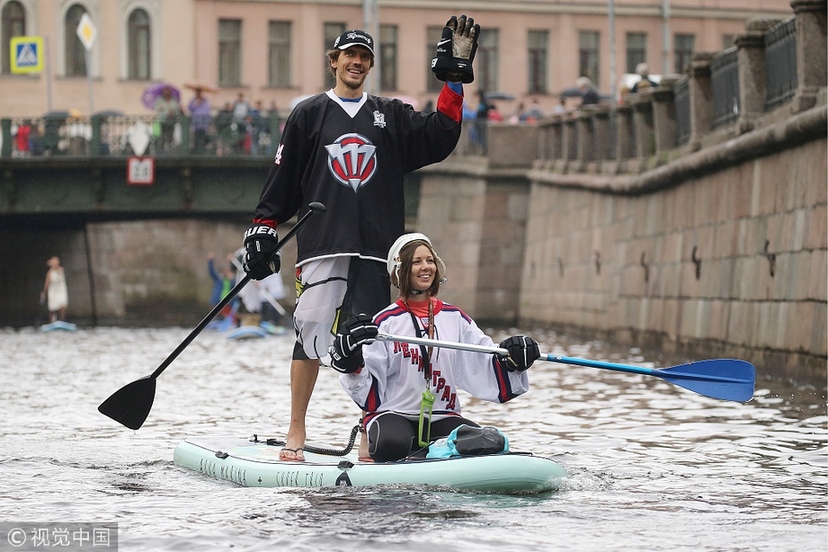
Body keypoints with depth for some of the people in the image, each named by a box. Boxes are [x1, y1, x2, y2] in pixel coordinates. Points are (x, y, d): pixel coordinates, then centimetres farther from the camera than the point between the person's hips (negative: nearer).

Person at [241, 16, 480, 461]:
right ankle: (295, 434, -1)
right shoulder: (308, 115, 10)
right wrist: (262, 230, 4)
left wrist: (454, 77, -3)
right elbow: (282, 180, 10)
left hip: (376, 248, 2)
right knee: (312, 333, -9)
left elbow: (439, 137, 1)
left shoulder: (391, 117, 15)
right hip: (321, 245, -2)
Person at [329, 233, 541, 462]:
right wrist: (351, 364, -21)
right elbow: (367, 390, -2)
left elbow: (486, 368, 10)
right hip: (392, 414, -3)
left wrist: (512, 361, -10)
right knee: (392, 444, -38)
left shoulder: (455, 318, 12)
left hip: (443, 416, 3)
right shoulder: (386, 322, 1)